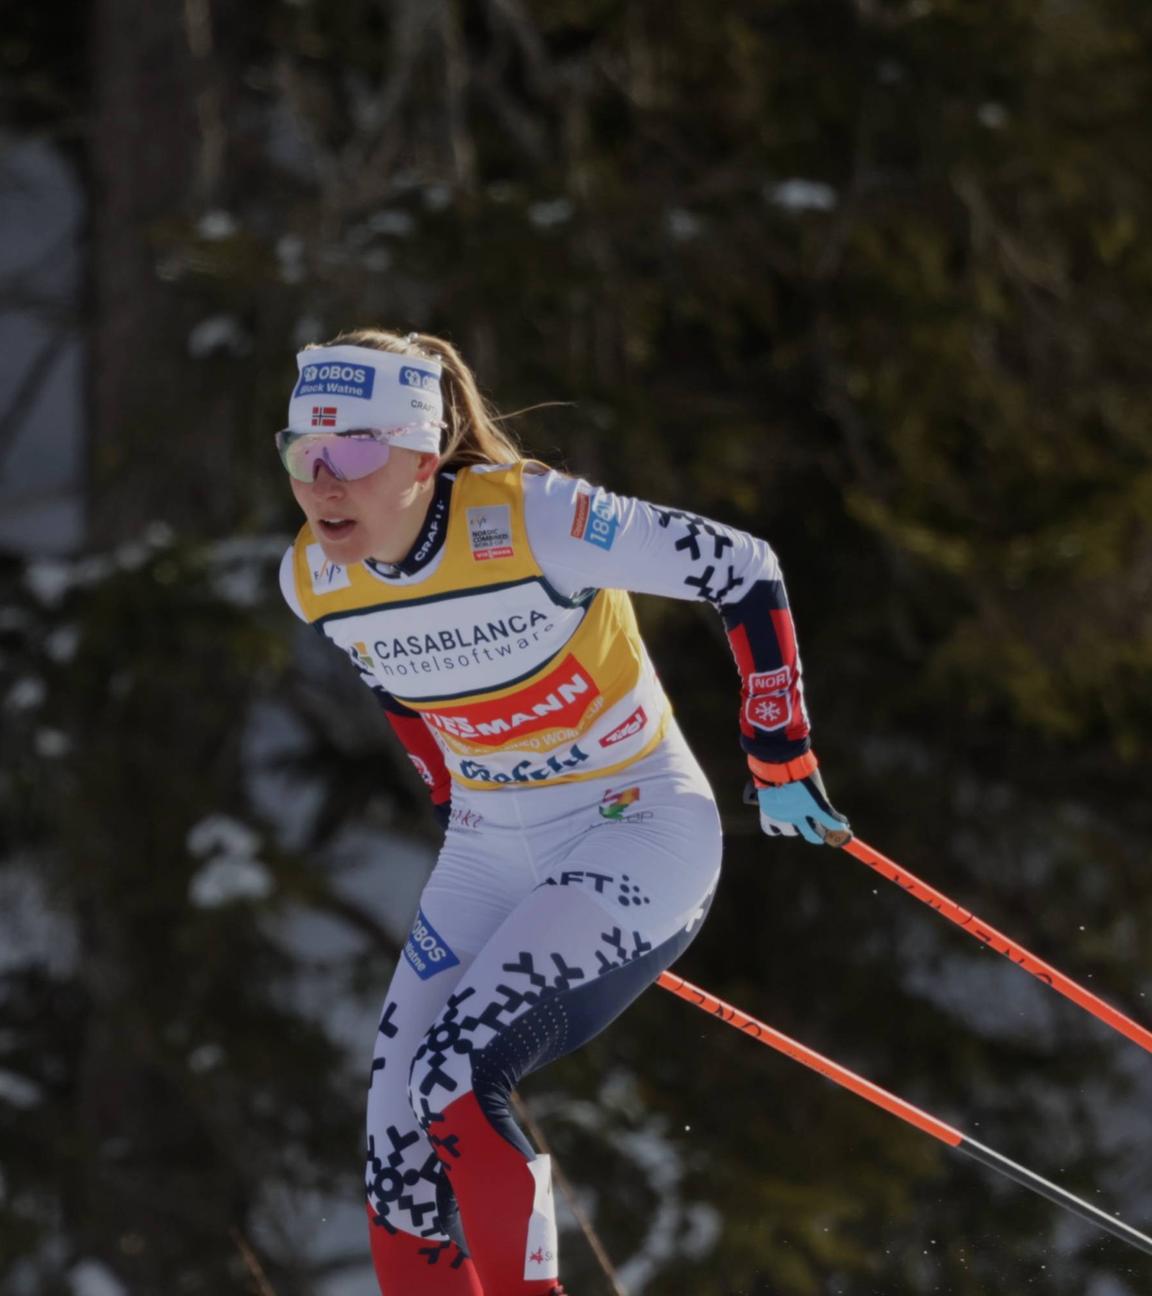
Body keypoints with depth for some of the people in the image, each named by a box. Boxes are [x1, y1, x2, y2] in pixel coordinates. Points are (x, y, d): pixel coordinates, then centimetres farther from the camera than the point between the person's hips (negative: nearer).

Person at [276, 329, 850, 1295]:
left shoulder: (529, 520, -25)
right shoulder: (314, 581, -7)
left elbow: (744, 571, -16)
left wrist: (783, 764, -11)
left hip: (639, 828, -6)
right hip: (491, 853, 6)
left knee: (456, 1081, -24)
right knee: (398, 1143, -4)